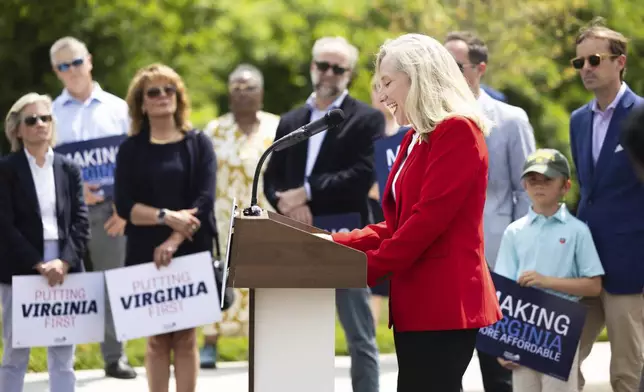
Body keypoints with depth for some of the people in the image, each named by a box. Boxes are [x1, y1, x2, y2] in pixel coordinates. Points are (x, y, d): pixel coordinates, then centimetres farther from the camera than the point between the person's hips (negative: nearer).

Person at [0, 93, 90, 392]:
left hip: (64, 272, 3)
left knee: (63, 358, 4)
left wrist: (65, 261, -12)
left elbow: (81, 221, 5)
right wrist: (38, 264, -15)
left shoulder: (69, 170, 11)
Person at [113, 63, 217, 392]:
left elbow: (205, 200, -5)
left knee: (185, 339, 0)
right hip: (147, 255, 0)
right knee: (157, 340, 1)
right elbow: (124, 205, -3)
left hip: (191, 252, 0)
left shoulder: (198, 144, 6)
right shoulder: (131, 150, 6)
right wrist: (167, 217, -16)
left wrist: (174, 240, -16)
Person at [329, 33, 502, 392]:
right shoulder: (416, 140, 19)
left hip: (444, 301, -10)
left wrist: (369, 269, -14)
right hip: (417, 301, 10)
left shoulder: (457, 131, -10)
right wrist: (335, 244, 9)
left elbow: (429, 217, -18)